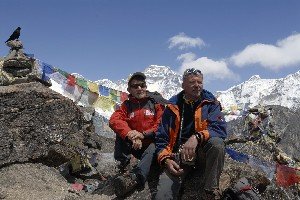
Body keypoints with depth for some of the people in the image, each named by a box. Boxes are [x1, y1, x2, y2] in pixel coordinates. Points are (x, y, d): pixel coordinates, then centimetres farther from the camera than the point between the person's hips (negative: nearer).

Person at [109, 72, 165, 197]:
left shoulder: (156, 103, 2)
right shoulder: (127, 105, 7)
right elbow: (114, 120, -12)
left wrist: (143, 134, -25)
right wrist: (130, 135, -31)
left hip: (151, 143, -4)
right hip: (134, 146, 4)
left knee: (153, 149, -35)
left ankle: (134, 177, -56)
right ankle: (123, 166, -26)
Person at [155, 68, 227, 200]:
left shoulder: (210, 103, 3)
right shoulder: (173, 107, 6)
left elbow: (220, 129, -13)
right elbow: (162, 138, 7)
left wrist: (197, 137, -31)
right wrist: (166, 159, -12)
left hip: (202, 152, 1)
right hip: (178, 155, -1)